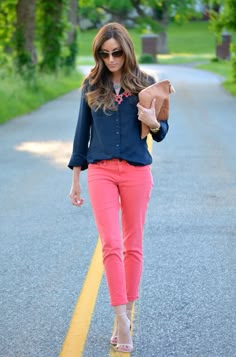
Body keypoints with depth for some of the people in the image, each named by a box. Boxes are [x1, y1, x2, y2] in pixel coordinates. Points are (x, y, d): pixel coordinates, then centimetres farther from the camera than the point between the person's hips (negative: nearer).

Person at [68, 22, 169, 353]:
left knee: (133, 245, 7)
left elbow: (161, 133, 8)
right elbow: (82, 132, 10)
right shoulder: (91, 86, 5)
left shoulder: (144, 84, 2)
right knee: (111, 244, -10)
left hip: (136, 171, 0)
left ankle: (126, 314, 18)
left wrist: (154, 122, -16)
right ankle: (121, 317, -11)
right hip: (101, 171, 0)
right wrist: (75, 179, 10)